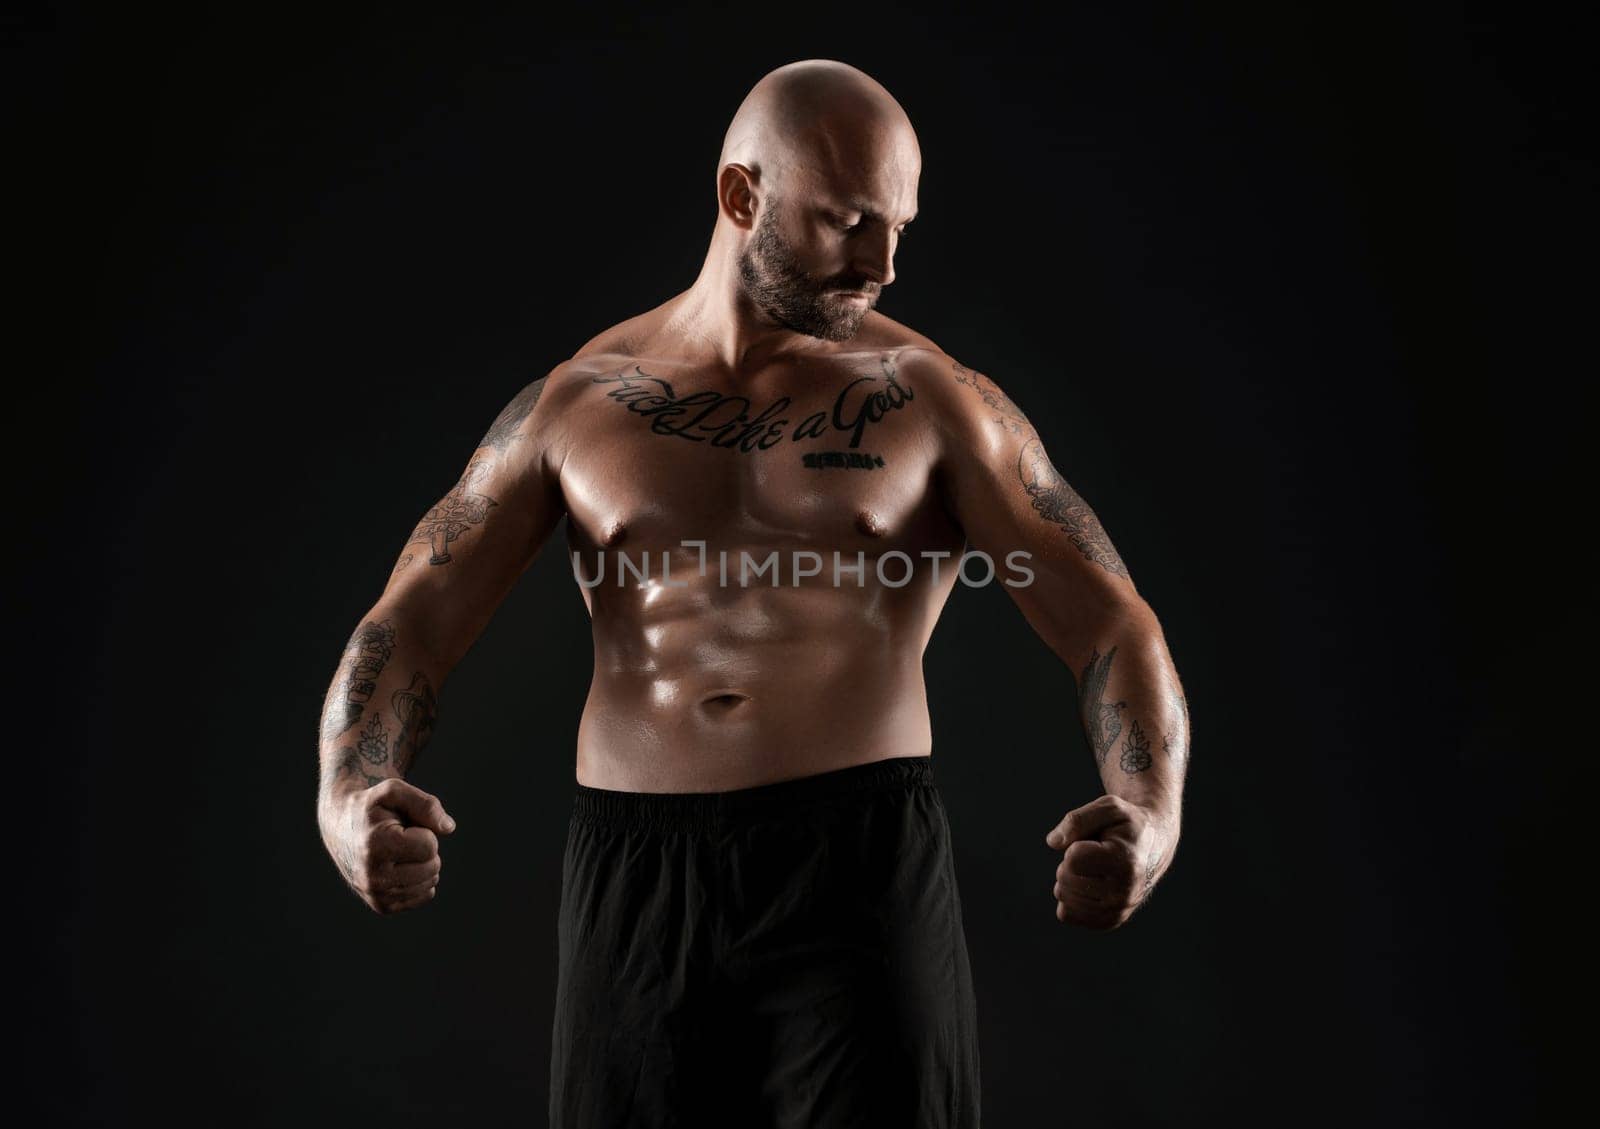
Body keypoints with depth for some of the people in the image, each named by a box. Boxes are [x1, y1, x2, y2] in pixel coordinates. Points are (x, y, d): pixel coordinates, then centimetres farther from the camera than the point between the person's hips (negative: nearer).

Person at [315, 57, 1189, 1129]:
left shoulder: (933, 398, 1)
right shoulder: (570, 406, 6)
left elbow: (1115, 626, -6)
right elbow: (404, 631, 1)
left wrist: (1151, 816, -26)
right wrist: (349, 801, -20)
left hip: (863, 868, -1)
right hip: (635, 882, 2)